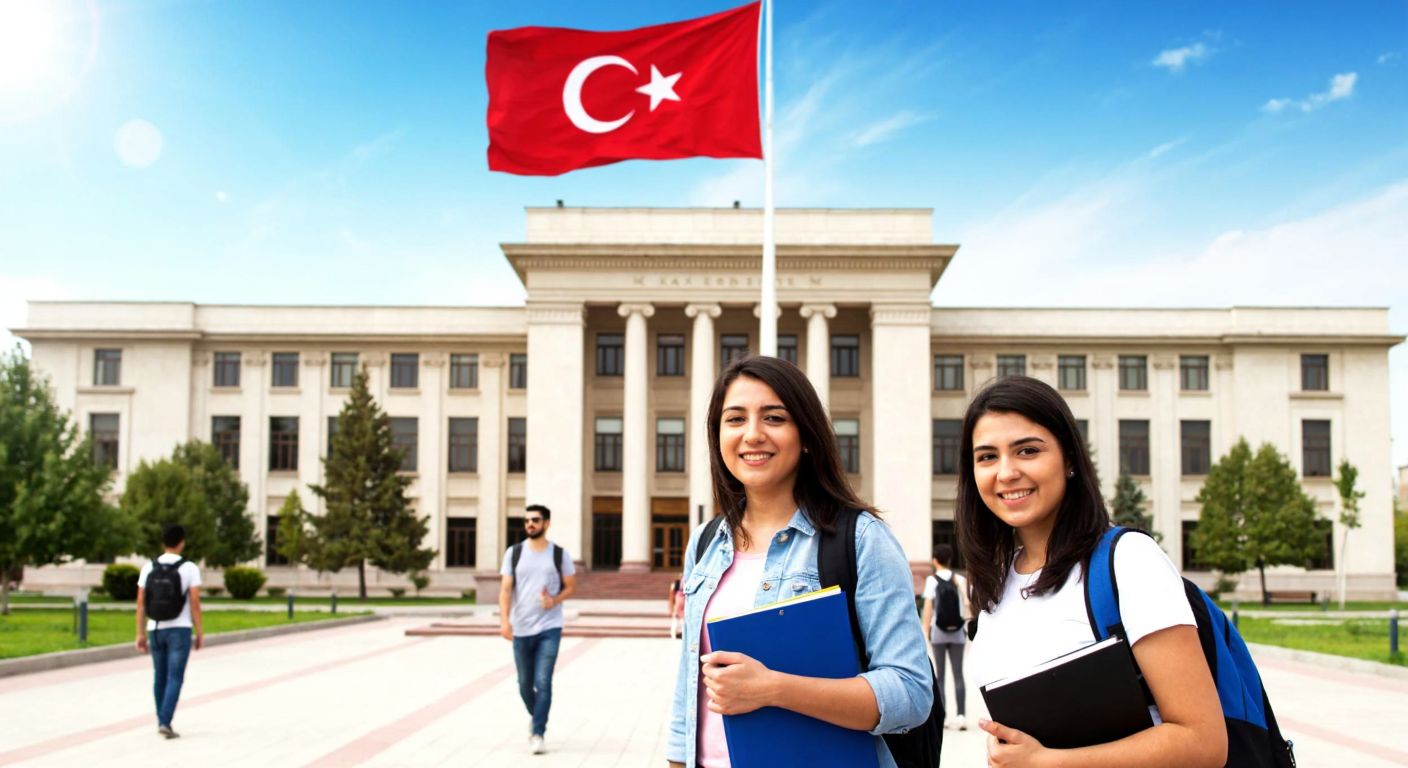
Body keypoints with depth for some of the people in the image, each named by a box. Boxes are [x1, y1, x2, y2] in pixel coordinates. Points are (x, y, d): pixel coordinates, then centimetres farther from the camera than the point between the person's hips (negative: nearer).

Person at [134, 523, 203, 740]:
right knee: (175, 678, -2)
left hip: (155, 629, 4)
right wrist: (200, 633, -3)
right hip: (180, 630, -3)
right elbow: (195, 603, -10)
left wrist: (140, 634, 6)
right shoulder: (189, 568, -7)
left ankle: (162, 721, 23)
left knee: (159, 677, 15)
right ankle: (165, 722, -13)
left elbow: (141, 603, 1)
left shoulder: (149, 567, 2)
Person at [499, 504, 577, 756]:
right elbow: (505, 589, -1)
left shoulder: (560, 554, 1)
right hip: (521, 629, 2)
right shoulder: (513, 553, 3)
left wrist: (555, 600, -13)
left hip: (549, 628, -2)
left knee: (543, 683, -11)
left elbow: (570, 586, 7)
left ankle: (538, 734, -3)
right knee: (525, 684, 12)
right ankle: (536, 717, 39)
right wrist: (504, 620, -13)